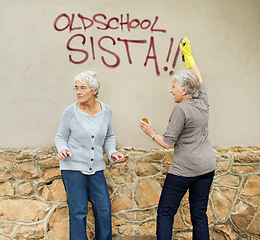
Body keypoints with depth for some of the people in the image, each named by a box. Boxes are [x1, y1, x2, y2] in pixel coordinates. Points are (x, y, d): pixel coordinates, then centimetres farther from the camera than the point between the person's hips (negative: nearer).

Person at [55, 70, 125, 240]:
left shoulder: (106, 111, 1)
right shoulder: (71, 111, -6)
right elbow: (61, 137, 4)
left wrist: (112, 153, -2)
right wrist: (63, 149, -17)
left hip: (96, 169, 3)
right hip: (73, 167, -3)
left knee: (104, 209, 6)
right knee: (78, 212, 1)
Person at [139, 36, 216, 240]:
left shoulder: (181, 109, -15)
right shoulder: (203, 103, 5)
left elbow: (168, 143, -14)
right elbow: (199, 80, 24)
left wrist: (152, 133, 3)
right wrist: (189, 56, 31)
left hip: (184, 170, -7)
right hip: (207, 167, 7)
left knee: (165, 212, 4)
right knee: (199, 214, 13)